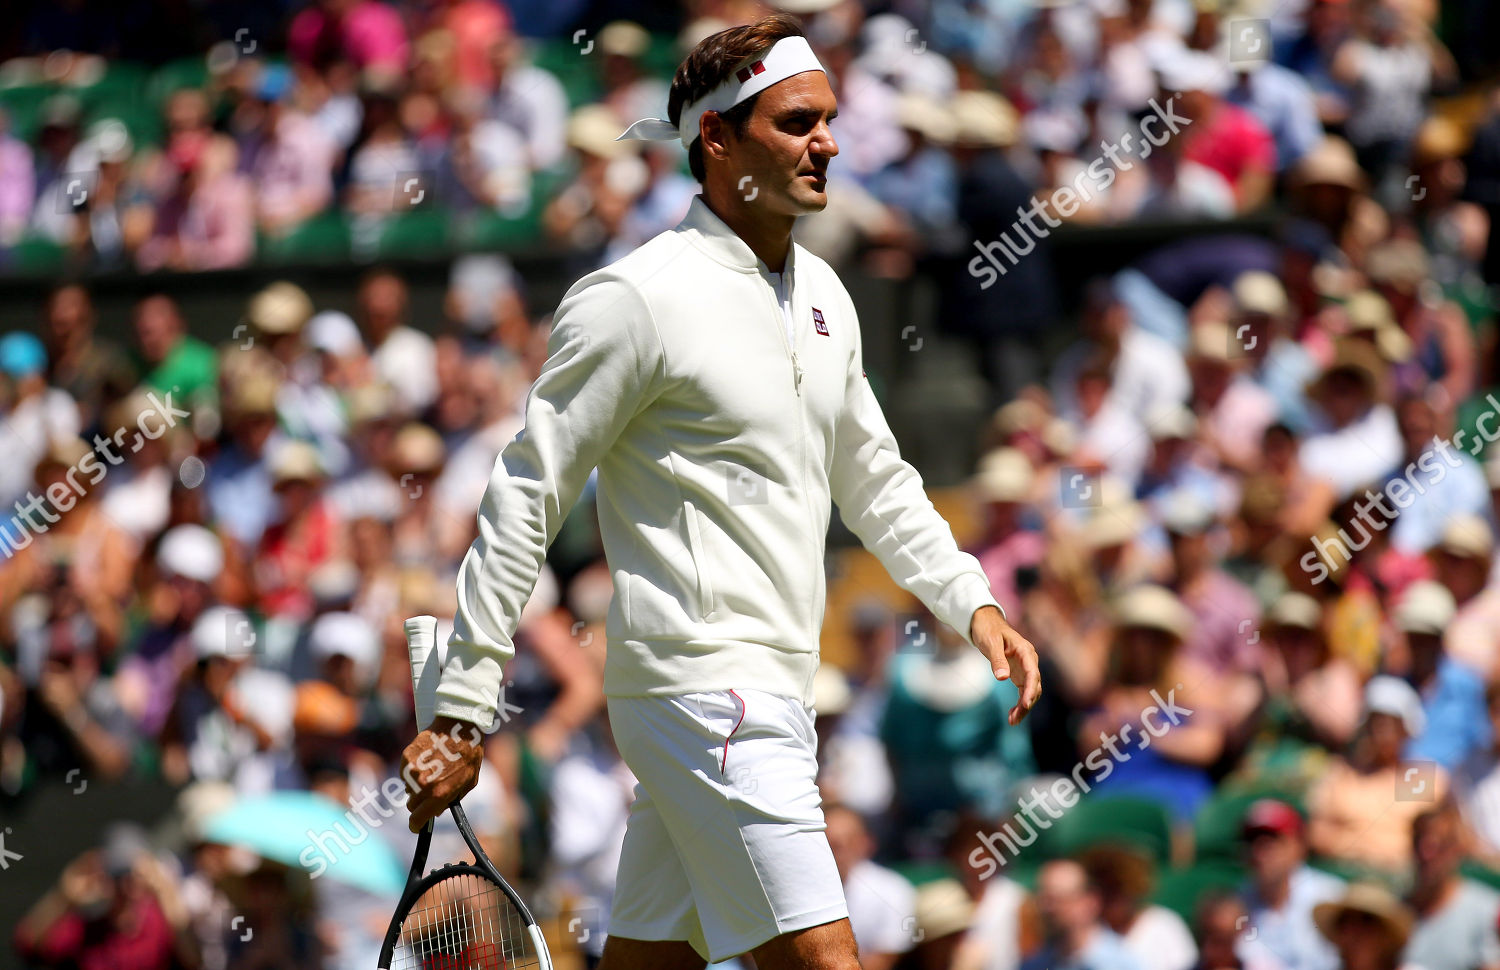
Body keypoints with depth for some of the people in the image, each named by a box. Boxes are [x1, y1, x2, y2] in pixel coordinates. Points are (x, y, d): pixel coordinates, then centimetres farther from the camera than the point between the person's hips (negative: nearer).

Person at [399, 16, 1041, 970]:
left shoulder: (823, 294, 14)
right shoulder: (637, 298, -11)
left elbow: (876, 480, 26)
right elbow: (525, 499, -10)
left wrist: (972, 603, 13)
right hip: (706, 686, -8)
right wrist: (462, 710, -12)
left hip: (769, 693, 8)